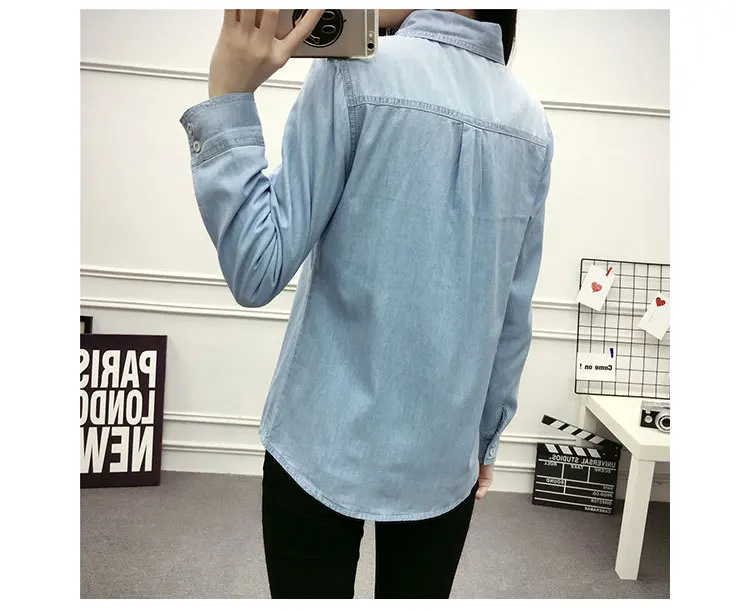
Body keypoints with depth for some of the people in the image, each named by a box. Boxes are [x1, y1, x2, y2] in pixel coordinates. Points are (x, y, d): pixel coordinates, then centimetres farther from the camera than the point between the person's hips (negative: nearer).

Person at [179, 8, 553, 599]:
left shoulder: (357, 72, -12)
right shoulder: (532, 123, 2)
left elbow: (258, 273, -13)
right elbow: (514, 313, 6)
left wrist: (227, 99, -11)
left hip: (328, 445, -3)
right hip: (445, 454, 4)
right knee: (420, 590, 20)